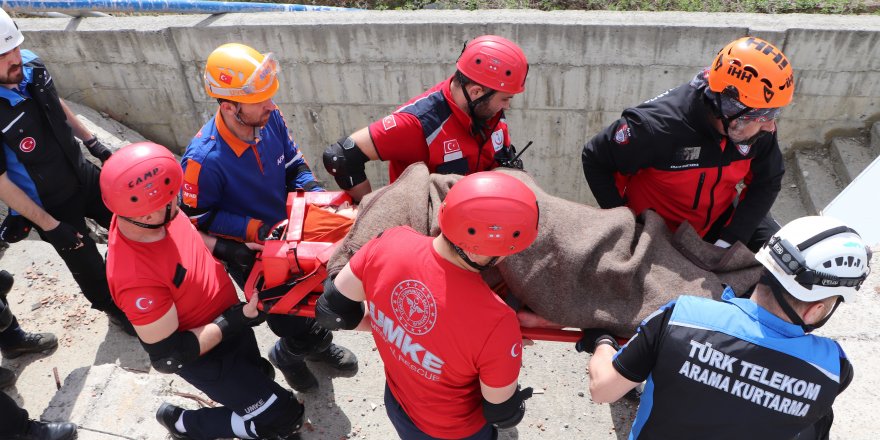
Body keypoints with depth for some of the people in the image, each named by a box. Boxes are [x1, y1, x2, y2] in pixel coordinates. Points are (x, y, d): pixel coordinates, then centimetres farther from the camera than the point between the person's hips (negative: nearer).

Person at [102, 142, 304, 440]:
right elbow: (169, 355, -30)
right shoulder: (137, 277, -40)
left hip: (227, 320, 8)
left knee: (258, 373, 28)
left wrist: (228, 247, -11)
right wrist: (236, 321, -29)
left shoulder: (141, 216, -18)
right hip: (205, 354, -8)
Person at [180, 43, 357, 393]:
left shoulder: (270, 119, -18)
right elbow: (197, 220, -19)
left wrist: (315, 194, -17)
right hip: (248, 253, -5)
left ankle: (316, 343, 51)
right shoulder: (204, 159, -33)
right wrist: (254, 230, -28)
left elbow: (294, 165, 0)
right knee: (292, 323, 3)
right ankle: (288, 353, 43)